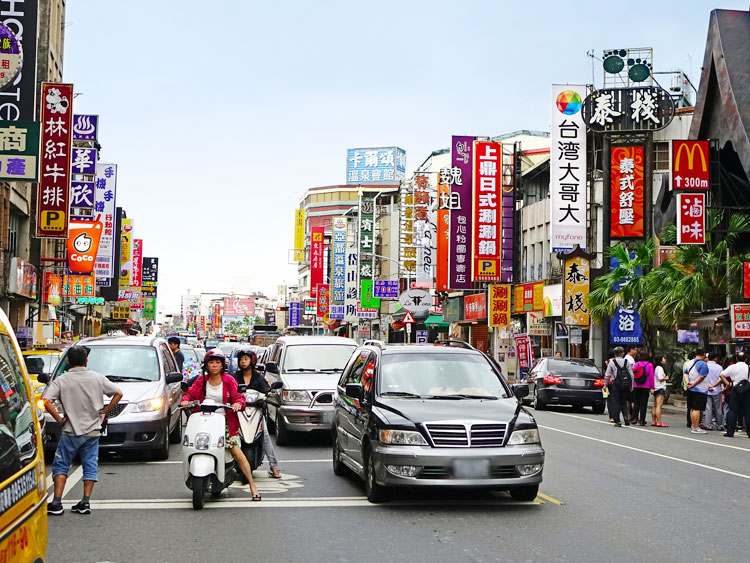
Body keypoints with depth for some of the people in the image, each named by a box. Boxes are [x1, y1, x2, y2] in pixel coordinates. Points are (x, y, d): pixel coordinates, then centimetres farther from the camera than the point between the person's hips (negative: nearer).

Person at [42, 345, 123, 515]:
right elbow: (118, 393, 3)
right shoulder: (98, 378, 1)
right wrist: (104, 411, 6)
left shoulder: (61, 380, -6)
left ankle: (56, 502, 0)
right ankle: (85, 502, 4)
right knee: (90, 466, 9)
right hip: (93, 431, 2)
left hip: (70, 431, -2)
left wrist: (59, 419, -8)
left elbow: (46, 400, -17)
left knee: (61, 466, 7)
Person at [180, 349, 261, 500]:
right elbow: (190, 392, 6)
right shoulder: (201, 381, 10)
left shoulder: (229, 381, 3)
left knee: (238, 453, -11)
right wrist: (185, 400, -17)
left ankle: (252, 487, -5)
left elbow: (237, 395, -5)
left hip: (225, 422, -2)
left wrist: (238, 403, -28)